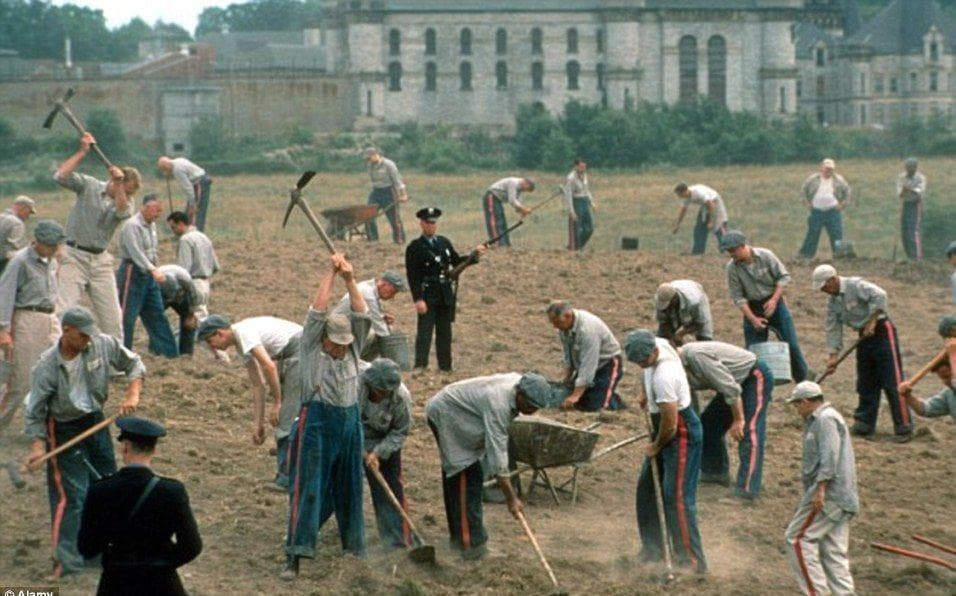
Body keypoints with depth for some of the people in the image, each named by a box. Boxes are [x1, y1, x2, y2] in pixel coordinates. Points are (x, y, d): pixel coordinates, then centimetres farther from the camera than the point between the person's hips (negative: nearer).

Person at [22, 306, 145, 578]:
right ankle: (66, 560, -4)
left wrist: (132, 395, -12)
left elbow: (133, 364, 2)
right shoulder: (46, 368, -22)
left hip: (95, 420, 6)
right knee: (72, 494, -10)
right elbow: (34, 412, -15)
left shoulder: (103, 345, -13)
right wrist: (37, 445, -26)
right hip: (64, 430, -6)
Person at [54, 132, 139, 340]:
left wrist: (119, 184, -25)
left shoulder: (125, 203, 6)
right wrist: (82, 152, -16)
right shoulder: (88, 186, -2)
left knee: (112, 315, 7)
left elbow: (123, 212, -18)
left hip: (100, 260, 4)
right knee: (62, 309, -14)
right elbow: (60, 176, -17)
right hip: (74, 256, -4)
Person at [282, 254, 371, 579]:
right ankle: (295, 555, -13)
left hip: (350, 421, 5)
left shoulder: (352, 348, 10)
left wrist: (350, 280, -10)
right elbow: (318, 310, -10)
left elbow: (360, 315, 0)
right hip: (316, 421, -5)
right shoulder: (311, 347, -1)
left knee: (349, 486, 13)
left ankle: (353, 543, 25)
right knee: (308, 487, -9)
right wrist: (330, 273, -9)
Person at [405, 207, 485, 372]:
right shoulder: (415, 247, -7)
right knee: (424, 332, -9)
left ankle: (445, 367, 19)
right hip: (427, 295, -6)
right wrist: (418, 299, -19)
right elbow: (412, 276, -11)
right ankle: (420, 367, -11)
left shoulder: (444, 242, 13)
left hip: (446, 295, 6)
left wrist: (475, 254, 2)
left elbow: (457, 261, 19)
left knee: (444, 332, 12)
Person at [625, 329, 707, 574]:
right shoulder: (659, 344, -6)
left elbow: (670, 423, -26)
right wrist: (647, 396, 23)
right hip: (664, 429, 10)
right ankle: (653, 548, 25)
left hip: (681, 433, -10)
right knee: (647, 488, 15)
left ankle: (692, 560, -10)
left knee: (677, 496, -12)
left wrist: (656, 447, -9)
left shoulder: (664, 377, -33)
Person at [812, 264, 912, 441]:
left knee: (892, 382, -10)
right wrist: (833, 355, 2)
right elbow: (833, 329, 10)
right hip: (865, 337, 8)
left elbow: (879, 295, -28)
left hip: (882, 332, -8)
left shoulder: (856, 285, -14)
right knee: (865, 384, 9)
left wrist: (872, 322, -25)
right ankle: (864, 424, 17)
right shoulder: (832, 303, 10)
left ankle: (904, 428, -10)